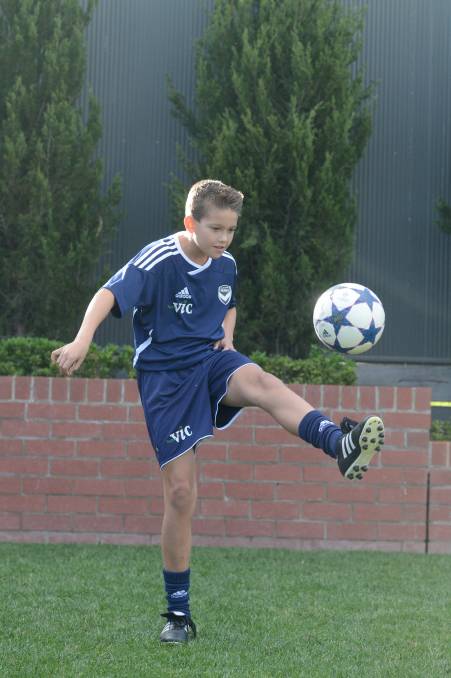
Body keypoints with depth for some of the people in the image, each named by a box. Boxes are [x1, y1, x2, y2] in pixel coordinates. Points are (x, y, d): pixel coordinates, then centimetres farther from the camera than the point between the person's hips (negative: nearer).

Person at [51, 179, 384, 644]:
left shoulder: (225, 265, 7)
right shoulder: (158, 261, -12)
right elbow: (109, 295, -26)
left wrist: (227, 334, 4)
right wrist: (83, 340, -43)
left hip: (211, 360, 3)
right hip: (164, 375, -3)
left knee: (260, 382, -33)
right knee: (180, 490, -6)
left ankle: (341, 445, -61)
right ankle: (178, 612, 7)